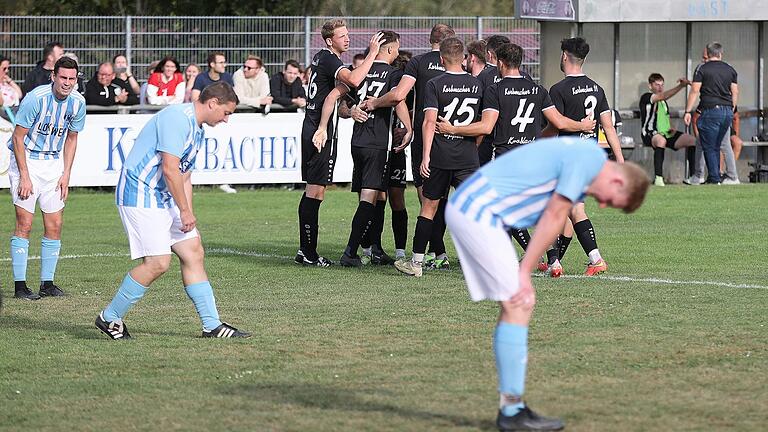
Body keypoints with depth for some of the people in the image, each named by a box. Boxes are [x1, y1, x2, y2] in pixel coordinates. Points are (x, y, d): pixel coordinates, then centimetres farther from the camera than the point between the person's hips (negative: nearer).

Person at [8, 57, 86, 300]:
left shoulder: (77, 102, -4)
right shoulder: (35, 98, -19)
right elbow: (18, 137, -14)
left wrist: (66, 174, 3)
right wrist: (24, 176, -17)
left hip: (54, 163, 5)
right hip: (27, 160, -5)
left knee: (54, 225, 1)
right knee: (25, 224, -9)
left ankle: (47, 283, 8)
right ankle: (20, 285, -6)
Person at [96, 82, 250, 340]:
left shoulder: (197, 132, 18)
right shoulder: (178, 118, -16)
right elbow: (169, 169, -21)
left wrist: (188, 216, 12)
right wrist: (185, 211, -14)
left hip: (165, 200, 11)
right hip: (140, 197, -11)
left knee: (194, 253, 6)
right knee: (158, 263, -14)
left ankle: (212, 326, 9)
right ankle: (109, 318, 0)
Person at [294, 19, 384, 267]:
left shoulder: (320, 58, 17)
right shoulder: (329, 60, -12)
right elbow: (353, 80, -30)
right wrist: (372, 53, -22)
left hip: (311, 128, 10)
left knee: (312, 191, 11)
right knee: (315, 192, -9)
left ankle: (306, 251, 13)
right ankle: (308, 253, -9)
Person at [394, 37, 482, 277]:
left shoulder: (435, 85, -5)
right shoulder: (476, 85, 6)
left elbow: (430, 122, -12)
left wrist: (426, 156, -13)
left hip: (440, 157, -2)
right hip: (468, 157, 2)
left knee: (429, 207, 8)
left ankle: (417, 262, 12)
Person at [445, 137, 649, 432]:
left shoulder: (583, 155, 19)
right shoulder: (589, 159, -12)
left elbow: (551, 219, 16)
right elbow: (553, 218, -11)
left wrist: (523, 274, 7)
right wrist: (524, 273, -6)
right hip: (477, 212, -10)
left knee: (515, 307, 10)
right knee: (518, 306, -9)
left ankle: (512, 408, 11)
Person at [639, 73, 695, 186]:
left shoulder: (663, 102, 23)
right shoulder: (646, 98, -2)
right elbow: (663, 96, -20)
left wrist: (671, 128, 7)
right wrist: (681, 86, -32)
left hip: (667, 134, 8)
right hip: (651, 134, -8)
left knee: (692, 140, -10)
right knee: (661, 140, -42)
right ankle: (658, 178, -46)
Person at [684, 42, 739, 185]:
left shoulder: (702, 69, -3)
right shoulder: (730, 70, 11)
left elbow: (694, 91, -7)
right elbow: (735, 93, 12)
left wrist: (688, 111, -4)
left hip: (710, 110, -5)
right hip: (727, 111, 5)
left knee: (709, 147, 1)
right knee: (716, 147, 16)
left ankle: (714, 179, -6)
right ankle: (714, 177, 15)